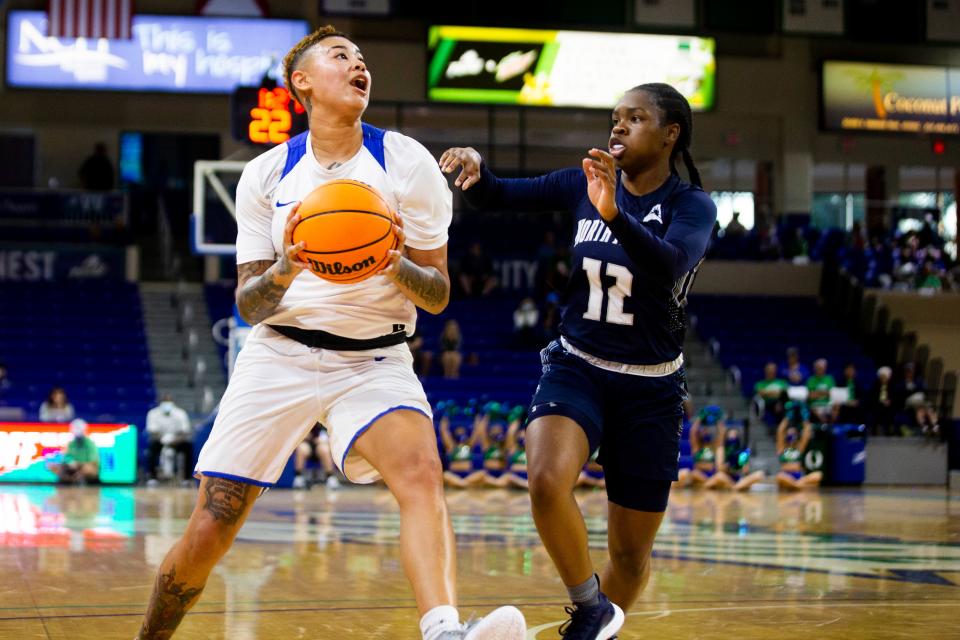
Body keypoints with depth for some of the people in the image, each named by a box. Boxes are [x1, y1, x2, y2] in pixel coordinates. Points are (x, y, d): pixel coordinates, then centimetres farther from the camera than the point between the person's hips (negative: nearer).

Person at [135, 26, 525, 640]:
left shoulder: (407, 162, 0)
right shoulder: (266, 175, 3)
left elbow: (439, 295, 2)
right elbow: (249, 305, 3)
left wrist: (396, 267, -21)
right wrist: (284, 271, -19)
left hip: (374, 362, -1)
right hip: (279, 355, 1)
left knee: (421, 473, -32)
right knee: (207, 535, -4)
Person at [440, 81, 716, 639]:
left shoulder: (692, 205, -10)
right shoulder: (585, 184, 1)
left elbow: (670, 264, -31)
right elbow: (495, 196, 4)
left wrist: (613, 215, -48)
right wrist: (475, 171, -20)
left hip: (650, 389, -1)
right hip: (576, 369, 1)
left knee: (631, 552, 6)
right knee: (548, 481, -30)